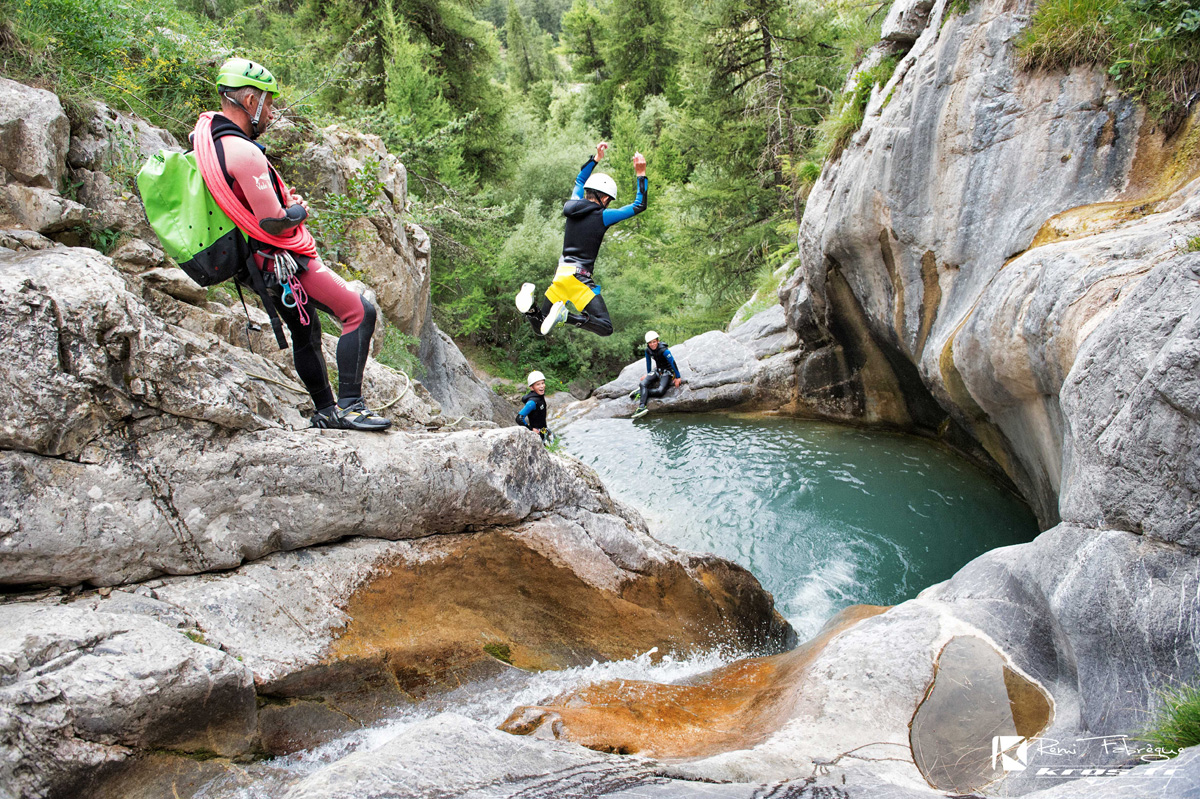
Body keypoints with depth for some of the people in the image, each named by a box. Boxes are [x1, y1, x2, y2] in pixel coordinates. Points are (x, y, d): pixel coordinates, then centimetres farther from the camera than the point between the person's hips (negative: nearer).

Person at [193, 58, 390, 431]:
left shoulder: (206, 132, 6)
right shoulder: (244, 153, -25)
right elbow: (272, 223, -26)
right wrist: (298, 211, -5)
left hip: (256, 261, 11)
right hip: (283, 261, -11)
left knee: (305, 333, 22)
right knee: (360, 312, -12)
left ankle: (326, 413, 34)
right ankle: (349, 406, -12)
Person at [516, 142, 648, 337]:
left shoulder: (574, 207, 12)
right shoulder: (603, 216, -5)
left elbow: (580, 181, 34)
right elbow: (639, 206, 2)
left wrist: (596, 159, 41)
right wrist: (640, 175, 9)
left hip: (560, 273, 6)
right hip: (579, 276, -6)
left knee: (540, 327, 15)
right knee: (605, 328, -6)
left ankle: (530, 297, -15)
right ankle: (566, 316, -29)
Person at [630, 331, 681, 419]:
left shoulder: (664, 350, -25)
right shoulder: (648, 350, -5)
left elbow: (673, 363, -20)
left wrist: (678, 377, -14)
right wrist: (648, 374, 25)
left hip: (667, 371, -6)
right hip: (657, 370, 6)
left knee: (661, 391, -32)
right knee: (643, 383, -22)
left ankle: (641, 392, -13)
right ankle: (642, 407, -34)